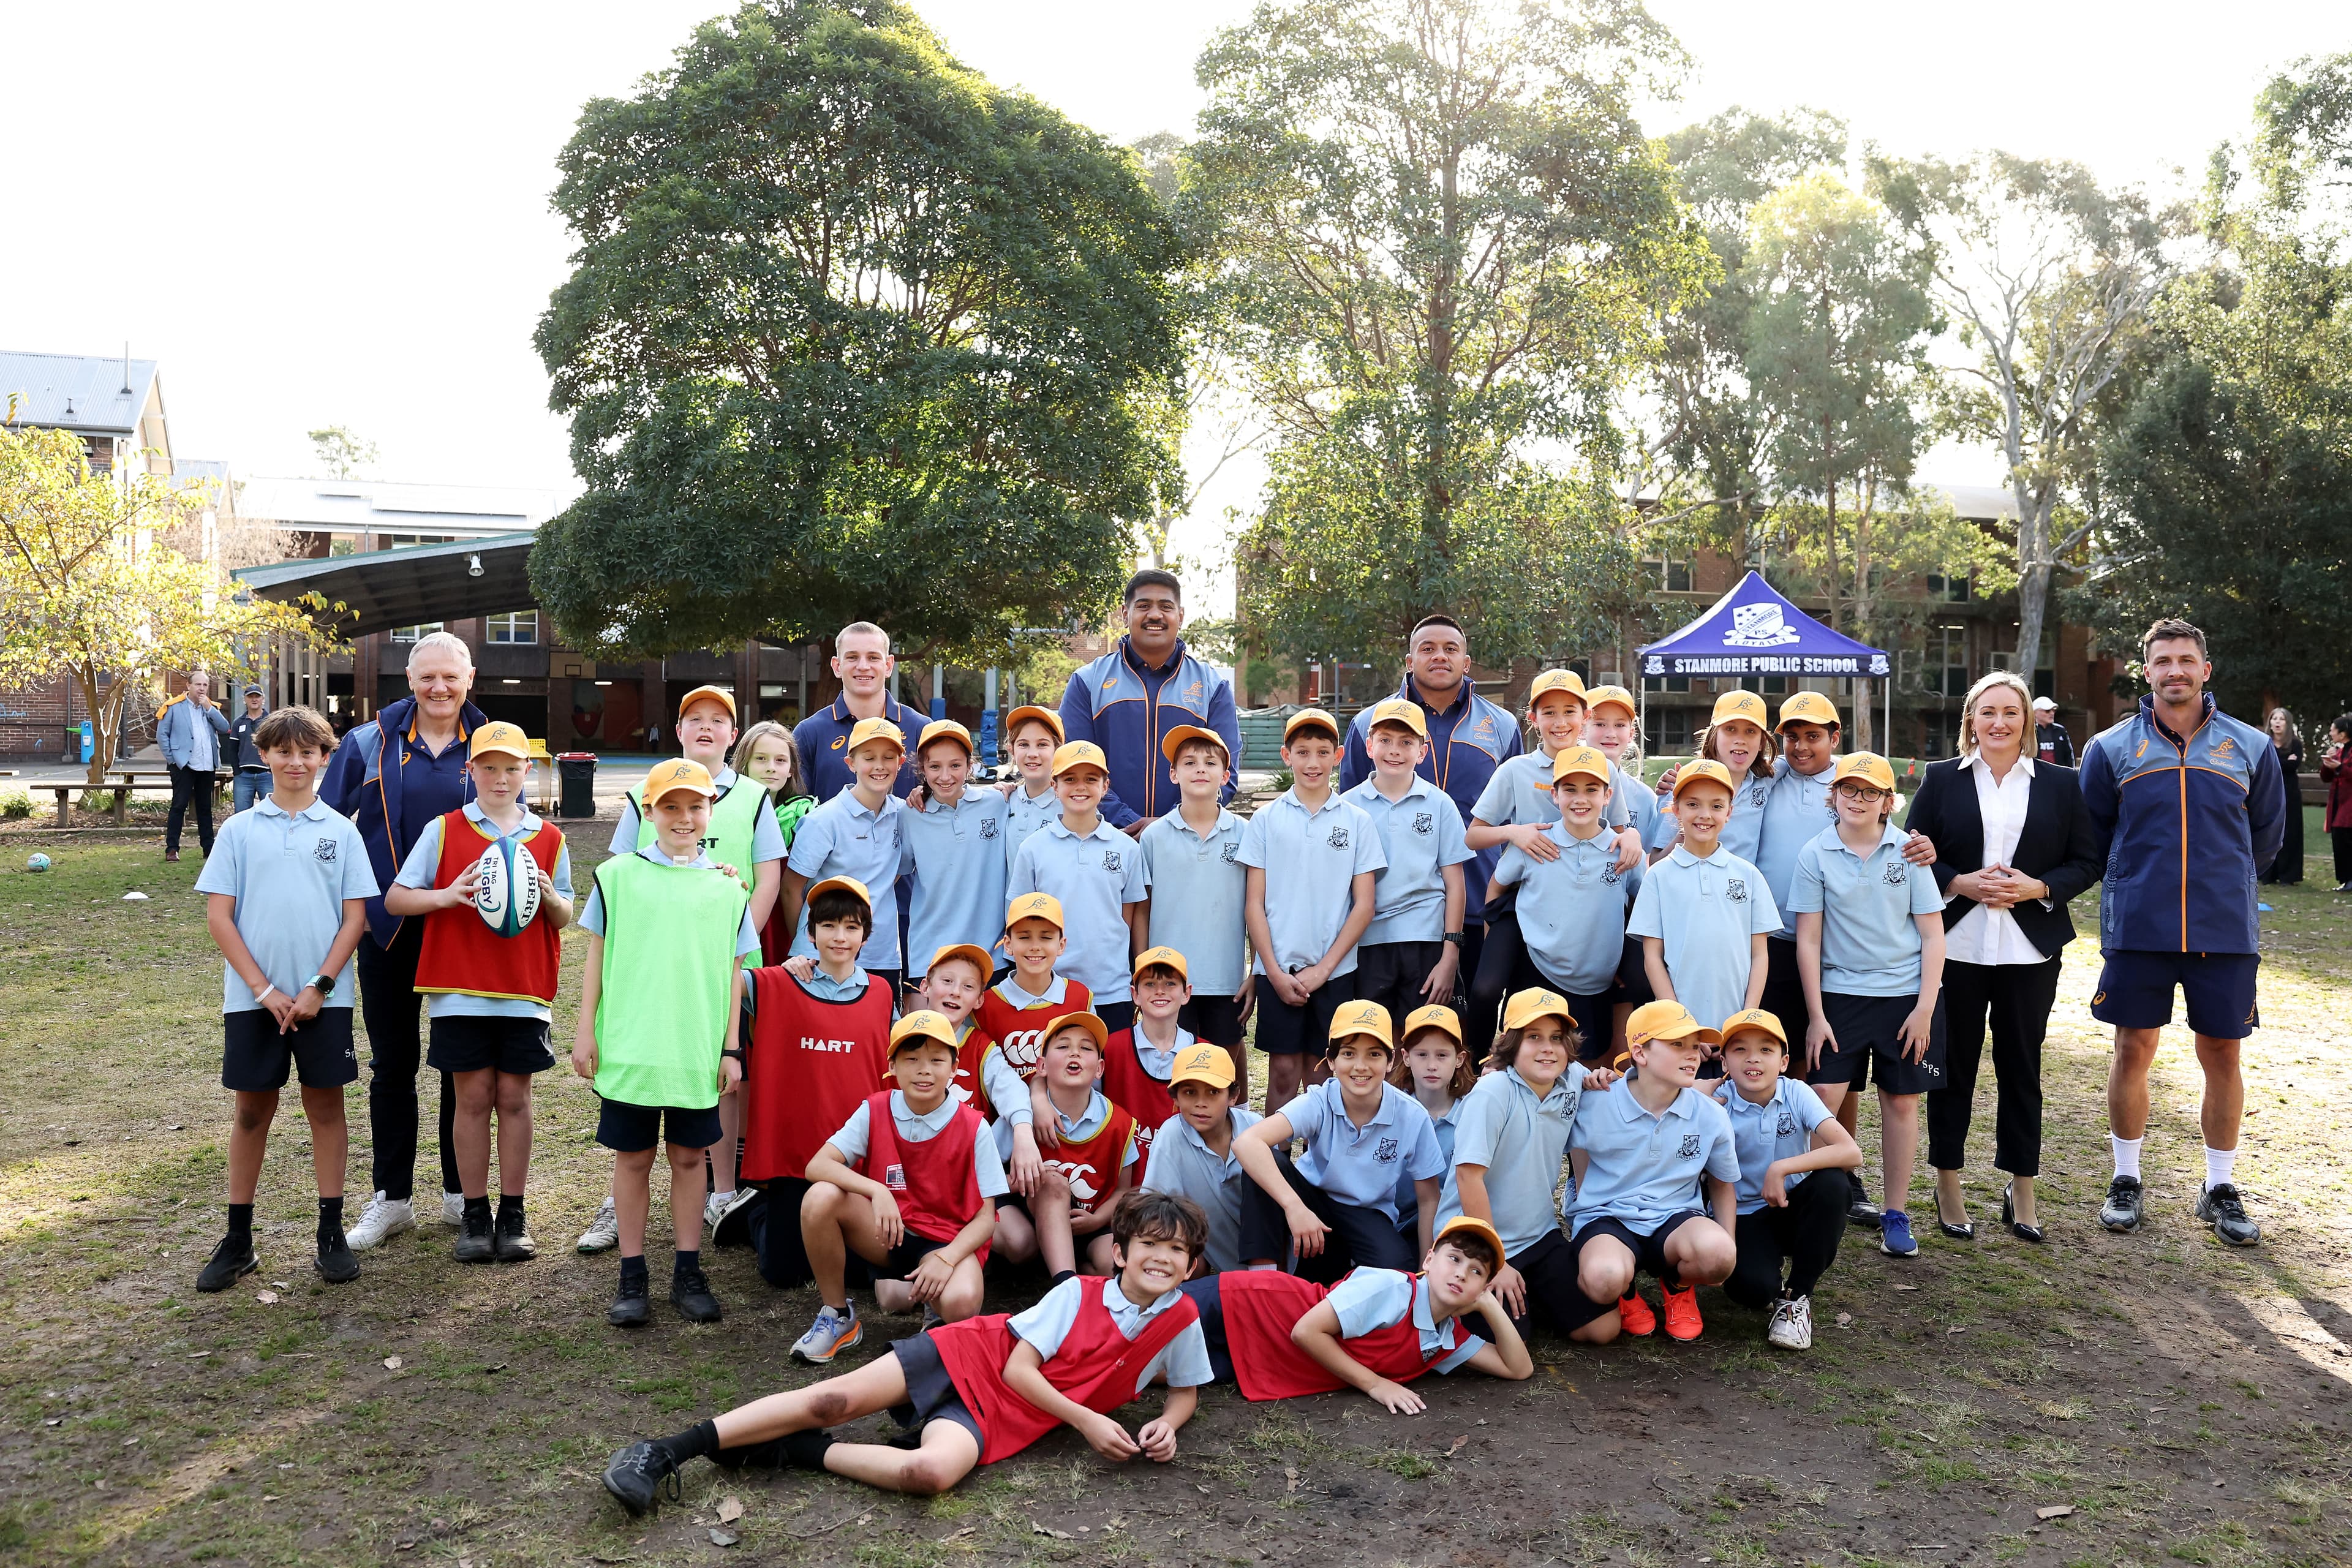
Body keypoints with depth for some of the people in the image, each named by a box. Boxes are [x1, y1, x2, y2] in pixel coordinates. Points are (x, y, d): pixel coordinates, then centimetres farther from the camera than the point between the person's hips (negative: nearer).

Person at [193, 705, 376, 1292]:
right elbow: (219, 916, 0)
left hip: (324, 996, 0)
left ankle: (331, 1233, 14)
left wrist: (319, 988, -9)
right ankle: (238, 1240, 18)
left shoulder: (341, 830, 3)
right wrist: (264, 989, -8)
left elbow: (355, 916, 1)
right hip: (253, 996, 0)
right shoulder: (239, 830, 3)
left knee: (325, 1105, 5)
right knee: (252, 1109, 7)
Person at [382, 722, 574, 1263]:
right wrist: (448, 895, -16)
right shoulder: (444, 831, 2)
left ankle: (512, 1215, 13)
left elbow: (565, 917, 10)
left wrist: (549, 898, -12)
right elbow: (395, 899, 1)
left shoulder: (549, 839, 7)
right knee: (473, 1097, 3)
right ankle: (475, 1214, 14)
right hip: (460, 988, -1)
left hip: (524, 990, 1)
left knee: (514, 1097, 4)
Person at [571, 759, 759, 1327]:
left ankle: (688, 1273, 19)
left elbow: (734, 972, 8)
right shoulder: (618, 874, 2)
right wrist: (585, 1031, 2)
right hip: (628, 1046, -1)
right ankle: (632, 1276, 17)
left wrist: (732, 1048, 5)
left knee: (689, 1157, 8)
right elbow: (597, 957, 6)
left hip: (698, 1052, 1)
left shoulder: (728, 888, 6)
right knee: (633, 1158, 7)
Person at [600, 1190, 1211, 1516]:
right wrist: (1087, 1421, -15)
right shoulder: (1079, 1294, -5)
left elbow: (1185, 1390, 17)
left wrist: (1167, 1425, -6)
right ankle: (665, 1453, -10)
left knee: (930, 1472, -33)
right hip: (968, 1356, -1)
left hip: (999, 1417, 1)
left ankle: (802, 1451, -11)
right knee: (835, 1398, -18)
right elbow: (1019, 1367, -8)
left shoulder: (1181, 1320, 0)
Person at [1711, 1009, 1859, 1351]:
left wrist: (1781, 1168, -29)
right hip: (1743, 1216, -2)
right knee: (1751, 1285, -32)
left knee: (1830, 1182, -30)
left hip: (1792, 1209, 2)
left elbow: (1851, 1152, -24)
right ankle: (1772, 1284, 9)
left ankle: (1797, 1296, -13)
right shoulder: (1718, 1103, -12)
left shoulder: (1797, 1094, -12)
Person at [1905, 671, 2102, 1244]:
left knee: (2022, 1068, 8)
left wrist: (2036, 888, -11)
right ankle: (1948, 1186, 18)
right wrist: (1961, 883, -14)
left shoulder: (2060, 784, 6)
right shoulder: (1941, 780, 4)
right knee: (1954, 1066, 6)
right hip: (1956, 948, -1)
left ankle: (2022, 1192, 20)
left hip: (2029, 953, 1)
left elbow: (2086, 862, 5)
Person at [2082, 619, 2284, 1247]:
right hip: (2137, 930, -1)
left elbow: (2265, 836, 16)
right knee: (2133, 1050, 5)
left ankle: (2220, 1188, 21)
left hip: (2225, 930, 1)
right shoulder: (2111, 748, 0)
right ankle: (2126, 1180, 19)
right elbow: (2092, 838, 11)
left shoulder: (2251, 748, 3)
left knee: (2222, 1055, 7)